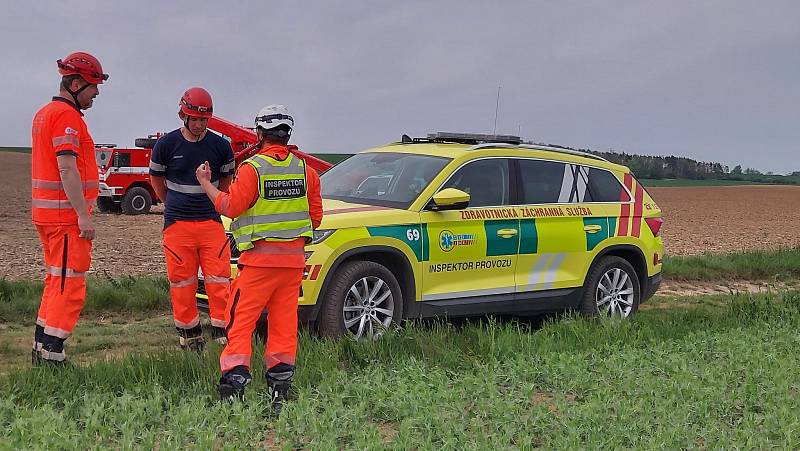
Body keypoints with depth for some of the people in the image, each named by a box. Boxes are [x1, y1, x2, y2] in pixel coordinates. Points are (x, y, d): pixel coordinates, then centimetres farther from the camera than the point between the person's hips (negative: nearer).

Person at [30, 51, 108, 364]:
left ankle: (41, 349, 22)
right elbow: (67, 168, -21)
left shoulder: (44, 113, 18)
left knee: (56, 281, 17)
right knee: (70, 286, -6)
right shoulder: (67, 115, -14)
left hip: (45, 214, 10)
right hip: (66, 214, -10)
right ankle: (52, 355, -6)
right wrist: (84, 216, -22)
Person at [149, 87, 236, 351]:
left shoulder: (220, 146, 1)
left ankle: (223, 332, 3)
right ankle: (189, 335, 15)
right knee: (181, 281, 4)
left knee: (219, 278, -5)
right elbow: (156, 179, 14)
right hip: (177, 224, 0)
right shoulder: (166, 144, -2)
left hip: (211, 222, 1)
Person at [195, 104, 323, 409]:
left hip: (260, 258, -5)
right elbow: (316, 216, 11)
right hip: (294, 258, 5)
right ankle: (280, 388, 12)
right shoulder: (305, 169, 7)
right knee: (284, 322, 9)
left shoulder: (253, 168, -9)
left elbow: (230, 207, -11)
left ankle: (234, 377, -9)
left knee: (241, 319, -1)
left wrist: (205, 183, 2)